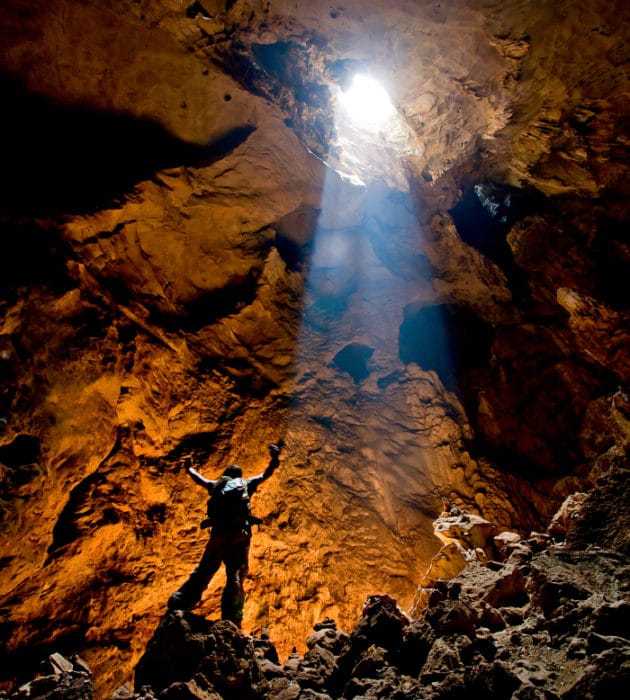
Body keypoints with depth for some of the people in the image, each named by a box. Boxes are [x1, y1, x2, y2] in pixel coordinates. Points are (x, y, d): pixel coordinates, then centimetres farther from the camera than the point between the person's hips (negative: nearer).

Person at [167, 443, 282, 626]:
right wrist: (274, 459, 33)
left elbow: (198, 479, 38)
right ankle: (231, 623, -2)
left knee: (203, 572, 8)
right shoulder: (246, 483, 19)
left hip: (219, 531, 1)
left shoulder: (216, 484, 23)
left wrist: (188, 468, 55)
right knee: (236, 578, 3)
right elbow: (266, 474, 24)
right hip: (240, 533, -1)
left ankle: (178, 606, -2)